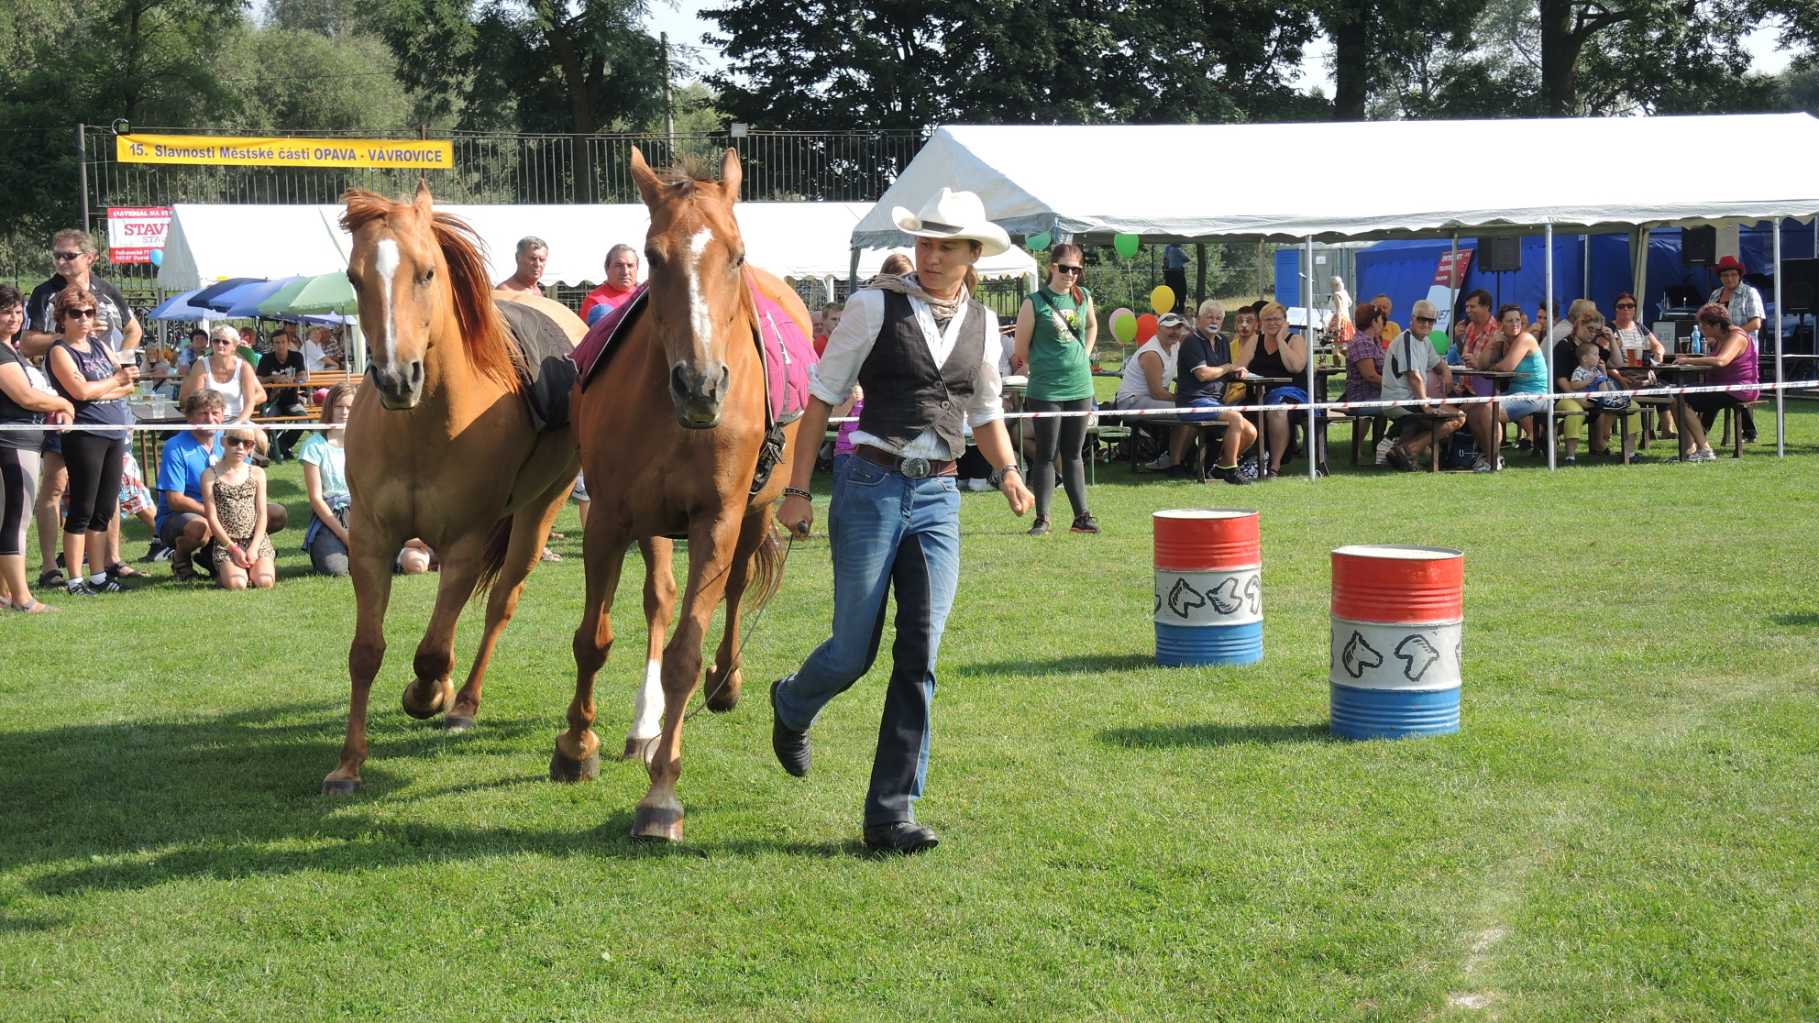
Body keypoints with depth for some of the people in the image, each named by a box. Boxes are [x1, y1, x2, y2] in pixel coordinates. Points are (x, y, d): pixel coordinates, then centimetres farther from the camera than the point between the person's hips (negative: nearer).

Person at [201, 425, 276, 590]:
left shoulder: (257, 473, 8)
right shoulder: (210, 475, 1)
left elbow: (262, 514, 4)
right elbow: (212, 518, -3)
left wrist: (253, 548, -9)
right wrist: (233, 548, -10)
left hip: (256, 540, 2)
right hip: (226, 543, -2)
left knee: (264, 582, -21)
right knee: (237, 584, -24)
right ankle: (223, 573, 10)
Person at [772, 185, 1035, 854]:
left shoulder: (983, 324, 9)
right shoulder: (876, 306, -4)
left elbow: (987, 413, 23)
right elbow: (822, 396, -1)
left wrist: (1008, 472, 4)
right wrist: (797, 490, -5)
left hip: (938, 497, 4)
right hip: (872, 487, -4)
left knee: (920, 658, -3)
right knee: (854, 652, 1)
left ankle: (891, 816, 3)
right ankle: (791, 707, 37)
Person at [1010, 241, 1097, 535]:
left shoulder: (1084, 298, 6)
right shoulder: (1034, 302, -8)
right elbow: (1020, 349, -2)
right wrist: (1042, 368, 7)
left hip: (1080, 387, 4)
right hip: (1045, 390, -4)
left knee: (1074, 454, 10)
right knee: (1046, 455, 0)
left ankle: (1081, 516, 14)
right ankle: (1041, 519, 6)